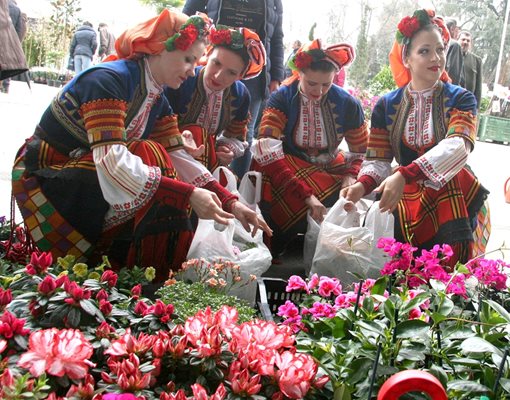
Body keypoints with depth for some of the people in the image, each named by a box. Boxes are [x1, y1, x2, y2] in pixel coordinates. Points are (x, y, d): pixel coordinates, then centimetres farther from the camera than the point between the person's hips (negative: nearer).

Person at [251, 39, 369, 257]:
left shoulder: (348, 104, -2)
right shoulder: (281, 98, -11)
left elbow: (360, 151, 8)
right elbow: (267, 150, -26)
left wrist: (351, 175, -17)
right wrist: (306, 195, -36)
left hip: (330, 171, 3)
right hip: (286, 169, -3)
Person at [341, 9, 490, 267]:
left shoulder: (460, 99, -1)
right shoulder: (387, 105, 5)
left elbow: (458, 147, -22)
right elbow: (378, 160, 0)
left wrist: (404, 176, -39)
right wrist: (362, 185, -27)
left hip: (453, 196, 0)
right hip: (406, 197, 1)